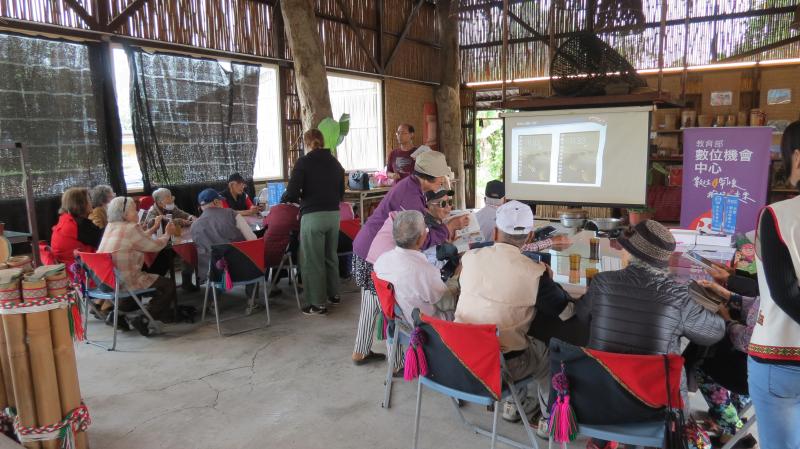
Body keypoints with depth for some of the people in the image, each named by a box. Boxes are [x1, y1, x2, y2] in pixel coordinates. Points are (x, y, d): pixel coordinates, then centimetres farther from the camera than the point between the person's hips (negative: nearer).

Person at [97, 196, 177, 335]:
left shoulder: (110, 227, 8)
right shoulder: (131, 228, -16)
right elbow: (155, 246, -6)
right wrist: (167, 234, 10)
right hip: (124, 282, -9)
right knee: (168, 286, 2)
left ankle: (118, 311, 27)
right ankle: (143, 319, -5)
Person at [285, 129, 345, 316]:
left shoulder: (303, 162, -7)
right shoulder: (335, 162, 9)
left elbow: (291, 193, -12)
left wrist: (301, 200, 7)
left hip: (313, 216, -6)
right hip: (334, 214, 6)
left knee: (313, 260, 4)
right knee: (331, 255, 20)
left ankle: (318, 304, 9)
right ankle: (333, 294, 32)